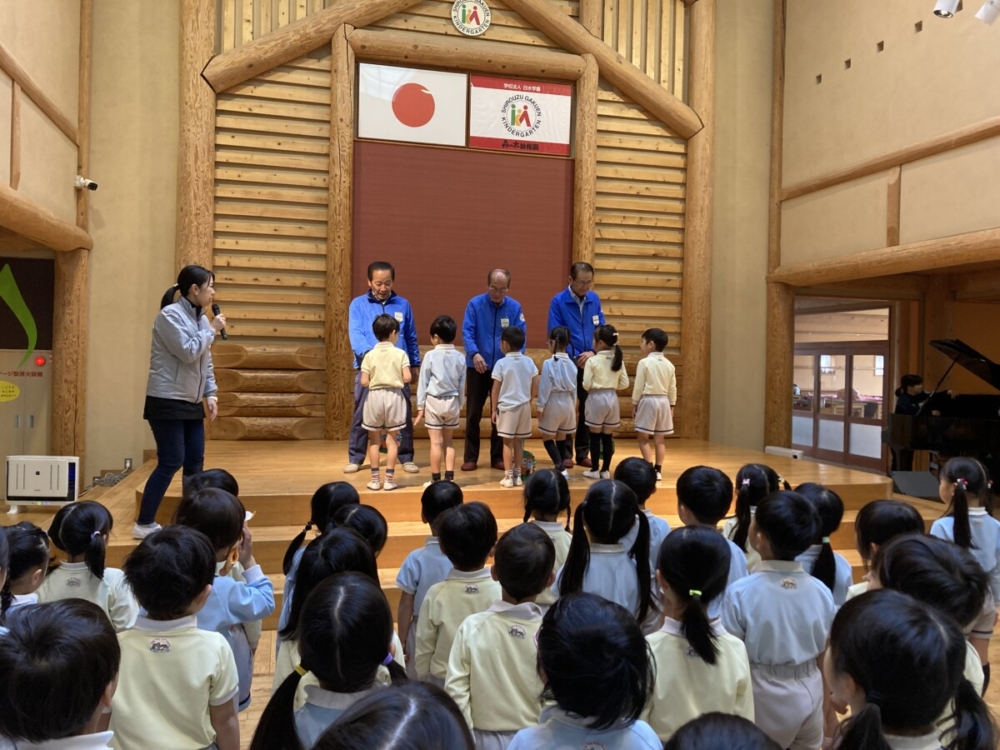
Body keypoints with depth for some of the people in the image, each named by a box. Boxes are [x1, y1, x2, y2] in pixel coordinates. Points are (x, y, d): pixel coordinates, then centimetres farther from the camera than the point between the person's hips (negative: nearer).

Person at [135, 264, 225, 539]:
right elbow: (189, 352, -20)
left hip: (191, 403, 8)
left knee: (195, 461, 8)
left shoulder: (200, 318, 11)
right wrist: (212, 330, -11)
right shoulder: (170, 315, -13)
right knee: (171, 462, -7)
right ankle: (144, 524, 3)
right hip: (167, 402, -8)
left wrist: (211, 394, 6)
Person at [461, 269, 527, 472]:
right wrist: (474, 353, -32)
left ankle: (498, 457, 20)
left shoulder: (515, 307, -2)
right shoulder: (475, 304, -7)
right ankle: (470, 457, 15)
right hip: (477, 367, -1)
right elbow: (467, 332, -15)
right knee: (473, 413, 4)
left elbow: (521, 336, -4)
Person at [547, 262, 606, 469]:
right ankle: (565, 454, 13)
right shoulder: (558, 302, -9)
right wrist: (574, 358, -17)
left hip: (590, 363, 4)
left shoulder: (594, 299, 2)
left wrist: (593, 352, -12)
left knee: (588, 409, 8)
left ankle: (583, 453, 19)